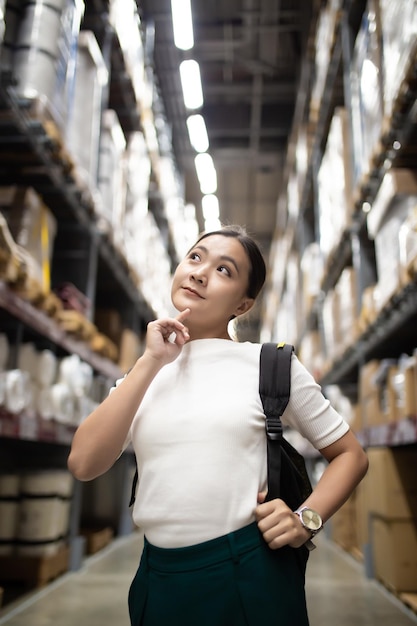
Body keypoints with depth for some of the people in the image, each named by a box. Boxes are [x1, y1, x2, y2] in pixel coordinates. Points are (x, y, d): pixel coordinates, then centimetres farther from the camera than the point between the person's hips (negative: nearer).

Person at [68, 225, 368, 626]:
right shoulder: (145, 375, 4)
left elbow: (350, 454, 3)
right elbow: (83, 464, -9)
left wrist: (306, 519, -14)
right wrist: (151, 363, -11)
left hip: (251, 576, -2)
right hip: (158, 581, 3)